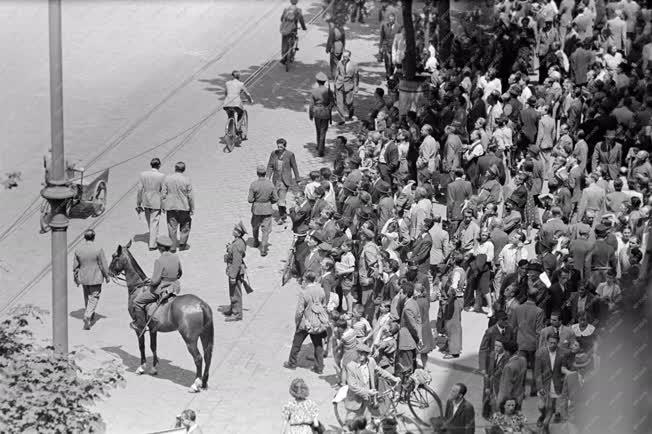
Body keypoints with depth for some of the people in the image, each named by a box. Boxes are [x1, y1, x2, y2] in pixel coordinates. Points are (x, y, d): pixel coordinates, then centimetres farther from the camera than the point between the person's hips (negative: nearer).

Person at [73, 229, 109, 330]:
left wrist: (76, 278, 15)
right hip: (95, 278, -4)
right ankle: (87, 316, -14)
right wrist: (107, 276, 3)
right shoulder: (98, 249, -18)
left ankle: (90, 315, 38)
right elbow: (103, 265, -11)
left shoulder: (78, 250, -7)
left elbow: (75, 266, 2)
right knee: (94, 298, 4)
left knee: (87, 297, 22)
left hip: (83, 278, 4)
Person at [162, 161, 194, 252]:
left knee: (172, 227, 8)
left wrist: (163, 206, 9)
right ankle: (182, 244, 20)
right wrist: (192, 209, 5)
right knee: (185, 226, 17)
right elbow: (190, 196, -6)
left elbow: (163, 194, -3)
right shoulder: (186, 180, -11)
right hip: (183, 207, -1)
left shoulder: (167, 179, -7)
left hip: (170, 207, 1)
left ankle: (173, 247, 10)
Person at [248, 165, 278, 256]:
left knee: (255, 226, 24)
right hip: (267, 209, 0)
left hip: (256, 209, 0)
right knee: (266, 229, 4)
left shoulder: (254, 185, -17)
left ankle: (256, 242, 44)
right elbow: (275, 199, -6)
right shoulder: (270, 184, -12)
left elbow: (250, 200, -15)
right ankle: (263, 248, -5)